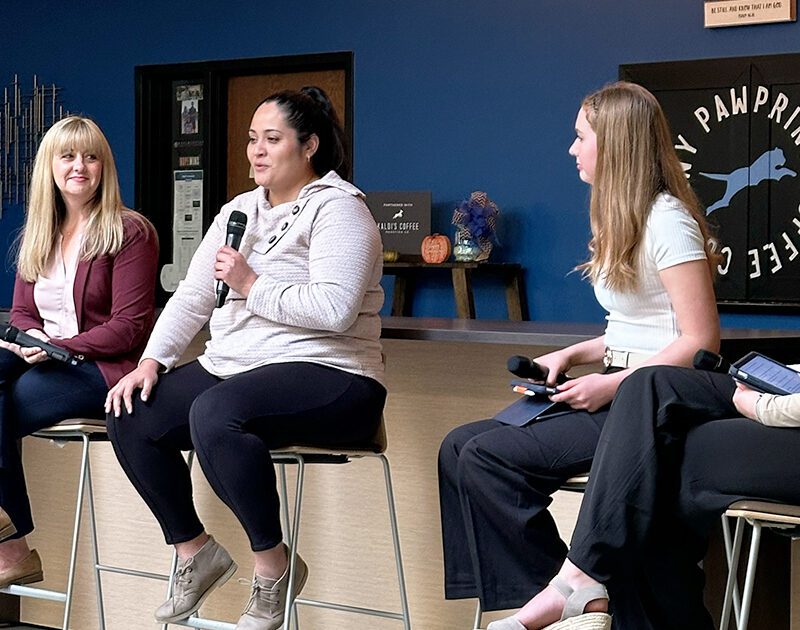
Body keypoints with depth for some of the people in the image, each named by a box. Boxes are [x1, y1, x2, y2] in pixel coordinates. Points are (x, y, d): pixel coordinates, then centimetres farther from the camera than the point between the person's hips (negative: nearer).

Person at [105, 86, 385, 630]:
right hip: (233, 368, 8)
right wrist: (153, 361, 0)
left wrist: (252, 286, -16)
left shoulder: (337, 209, -7)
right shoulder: (239, 211, 18)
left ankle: (275, 567, -20)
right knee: (130, 419, -9)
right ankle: (194, 552, 6)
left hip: (327, 376, -8)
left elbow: (334, 310, -23)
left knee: (214, 414, -36)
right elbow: (192, 298, 15)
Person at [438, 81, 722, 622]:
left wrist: (612, 384, -19)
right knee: (460, 447, -3)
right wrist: (571, 355, 6)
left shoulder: (668, 220, -13)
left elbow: (700, 342, -17)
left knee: (487, 457, -20)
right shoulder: (623, 221, 17)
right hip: (619, 390, 10)